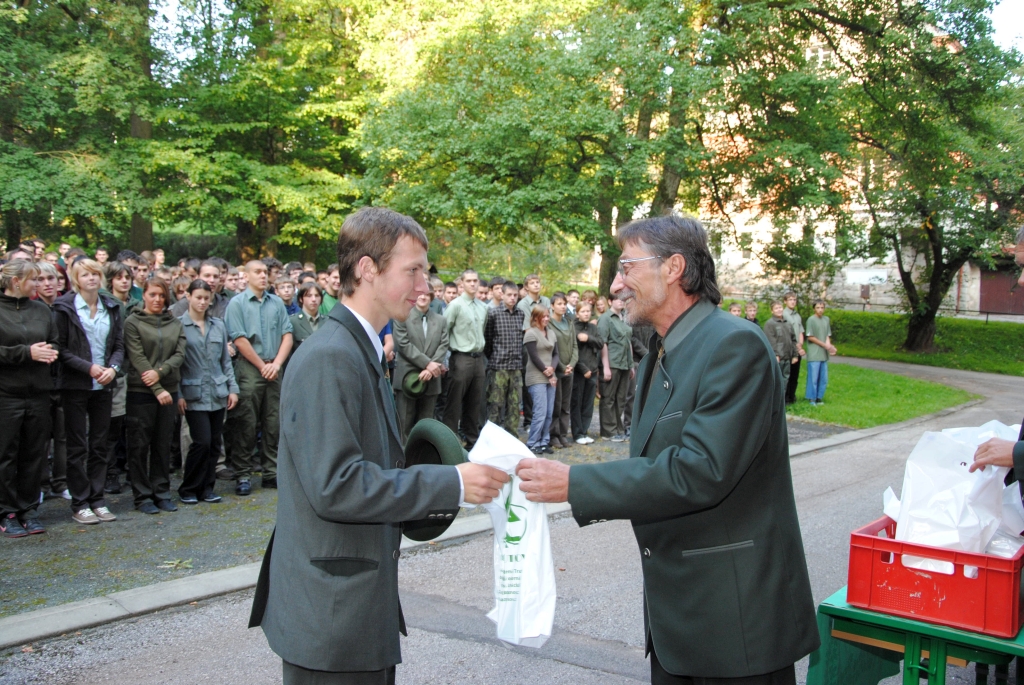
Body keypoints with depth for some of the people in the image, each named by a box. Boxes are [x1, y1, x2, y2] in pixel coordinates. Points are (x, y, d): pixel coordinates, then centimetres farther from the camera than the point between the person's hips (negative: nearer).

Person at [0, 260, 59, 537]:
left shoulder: (41, 310, 10)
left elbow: (55, 344, 13)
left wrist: (49, 353, -8)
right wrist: (27, 352, -15)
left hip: (39, 392, 4)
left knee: (34, 454, 9)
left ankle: (28, 510, 20)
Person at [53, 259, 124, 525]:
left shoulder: (111, 307, 8)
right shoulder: (65, 308, -4)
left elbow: (119, 345, 7)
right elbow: (60, 348, -8)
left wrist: (113, 367, -10)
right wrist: (89, 367, -16)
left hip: (104, 385, 4)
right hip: (75, 385, -4)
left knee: (99, 445, 8)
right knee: (77, 446, 2)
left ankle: (98, 500, 16)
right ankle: (79, 504, 10)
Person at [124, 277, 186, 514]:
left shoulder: (175, 323, 11)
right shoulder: (133, 322, -2)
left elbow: (180, 354, 2)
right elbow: (138, 358, -9)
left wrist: (159, 372, -16)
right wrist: (157, 390, -14)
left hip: (169, 390, 4)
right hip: (141, 391, -3)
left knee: (163, 445, 9)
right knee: (140, 445, 2)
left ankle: (162, 493, 17)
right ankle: (142, 496, 10)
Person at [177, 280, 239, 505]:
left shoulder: (219, 325, 11)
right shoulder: (178, 325, -3)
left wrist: (232, 388, 8)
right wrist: (178, 394, -10)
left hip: (217, 393, 5)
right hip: (194, 394, -5)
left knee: (214, 443, 6)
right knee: (202, 441, -10)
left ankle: (207, 488, 18)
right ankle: (188, 489, 7)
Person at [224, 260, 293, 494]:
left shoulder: (277, 303, 10)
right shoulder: (237, 303, -2)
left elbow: (287, 335, 6)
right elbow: (240, 340, -8)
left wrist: (277, 364, -7)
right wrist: (262, 366, -8)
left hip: (273, 368, 4)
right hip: (249, 368, -4)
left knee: (273, 423, 7)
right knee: (246, 424, -2)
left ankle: (271, 473, 15)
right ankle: (242, 475, 6)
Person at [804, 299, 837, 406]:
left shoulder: (826, 319, 11)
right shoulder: (811, 320, -7)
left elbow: (828, 335, 12)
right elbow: (810, 337, -8)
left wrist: (829, 346, -7)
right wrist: (825, 345, -10)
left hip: (824, 354, 6)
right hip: (814, 355, -6)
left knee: (824, 378, 9)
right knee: (813, 378, -3)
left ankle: (819, 397, 20)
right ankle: (812, 398, 7)